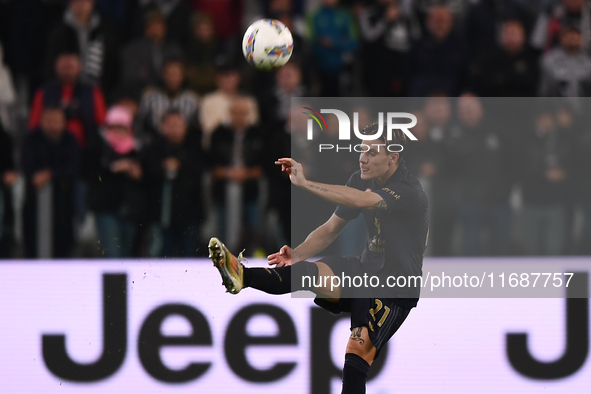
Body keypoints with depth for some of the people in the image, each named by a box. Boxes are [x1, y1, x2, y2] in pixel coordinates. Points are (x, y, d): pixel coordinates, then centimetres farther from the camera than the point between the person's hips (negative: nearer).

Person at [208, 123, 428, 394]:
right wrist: (297, 255, -10)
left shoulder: (409, 193, -21)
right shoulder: (362, 180, 5)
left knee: (358, 348, -26)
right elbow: (331, 229, 9)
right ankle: (242, 276, -48)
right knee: (309, 272, -24)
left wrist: (304, 183, -42)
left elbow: (361, 200, -38)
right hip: (365, 271, 5)